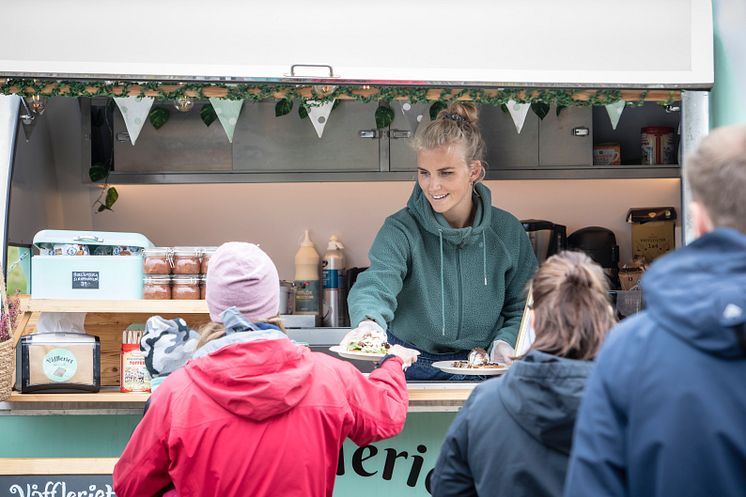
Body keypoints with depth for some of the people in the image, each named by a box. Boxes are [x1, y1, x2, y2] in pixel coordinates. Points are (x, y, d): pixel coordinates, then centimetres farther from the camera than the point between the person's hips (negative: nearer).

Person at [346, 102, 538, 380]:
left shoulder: (507, 232, 6)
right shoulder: (401, 230, -3)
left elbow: (522, 308, 15)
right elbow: (376, 284, -21)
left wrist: (505, 343, -6)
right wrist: (369, 321, -44)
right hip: (411, 372, -1)